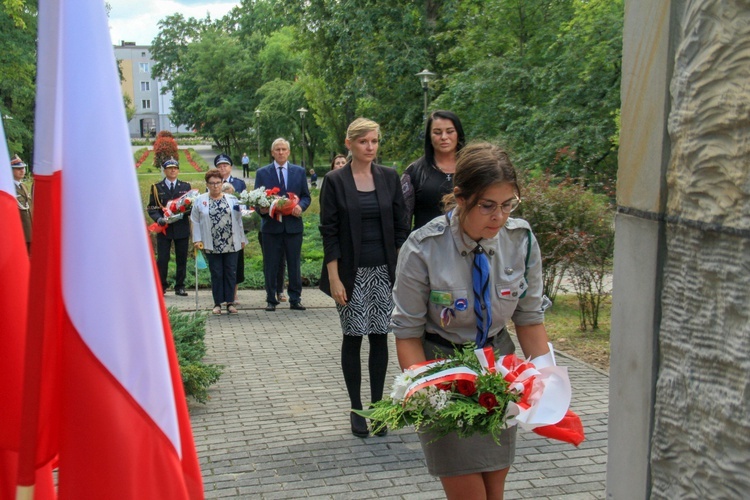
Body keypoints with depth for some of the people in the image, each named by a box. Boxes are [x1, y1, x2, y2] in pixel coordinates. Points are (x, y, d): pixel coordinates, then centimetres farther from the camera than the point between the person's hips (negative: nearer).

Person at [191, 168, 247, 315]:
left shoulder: (232, 200, 6)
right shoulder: (200, 201, 3)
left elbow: (238, 220, 8)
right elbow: (196, 222, 5)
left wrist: (242, 239, 7)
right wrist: (197, 240, -2)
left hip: (231, 244, 1)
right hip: (212, 246, -1)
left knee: (231, 273, 3)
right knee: (216, 274, 4)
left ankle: (230, 302, 10)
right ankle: (217, 303, 11)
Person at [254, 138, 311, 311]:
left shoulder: (299, 172, 9)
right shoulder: (262, 173, 5)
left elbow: (306, 196, 10)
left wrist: (301, 206, -11)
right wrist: (261, 209, -16)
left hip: (293, 224, 1)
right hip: (271, 224, -1)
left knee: (294, 264, 5)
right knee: (271, 265, 4)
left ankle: (295, 299, 12)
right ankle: (271, 299, 12)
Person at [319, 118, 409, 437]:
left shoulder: (389, 178, 5)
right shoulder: (335, 181, -3)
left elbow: (400, 227, 7)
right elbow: (329, 232, -5)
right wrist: (334, 278, -10)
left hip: (384, 271, 2)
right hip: (351, 272, -2)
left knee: (380, 337, 6)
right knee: (353, 338, 4)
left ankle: (377, 405, 17)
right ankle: (356, 409, 15)